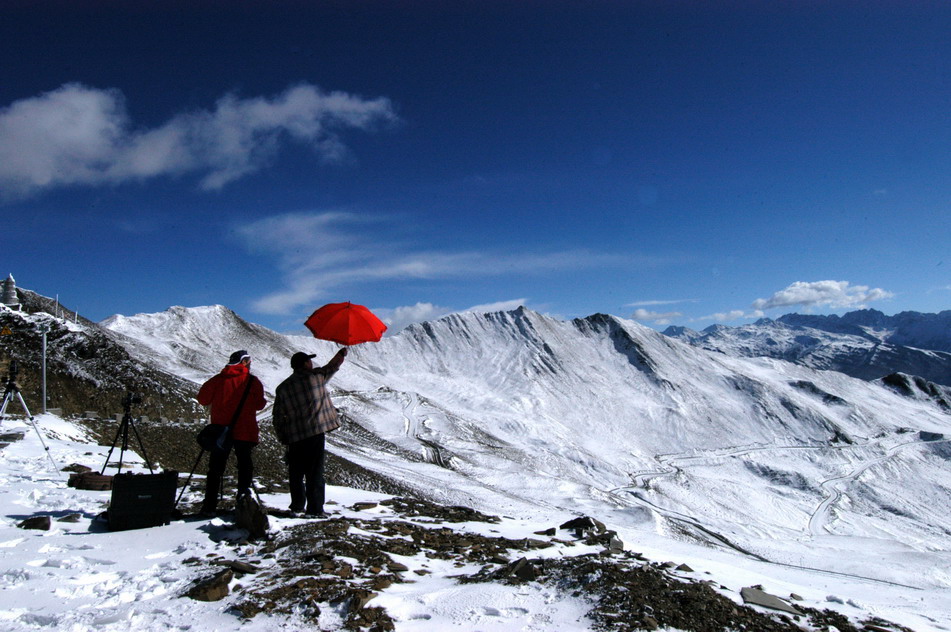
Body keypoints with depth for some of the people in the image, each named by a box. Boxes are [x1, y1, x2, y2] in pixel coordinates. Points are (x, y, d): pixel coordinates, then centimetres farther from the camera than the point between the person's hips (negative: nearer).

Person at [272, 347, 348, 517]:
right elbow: (332, 366, 17)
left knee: (296, 472, 15)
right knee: (314, 472, 0)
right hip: (316, 432, -3)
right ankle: (315, 508, 1)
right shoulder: (316, 376, -3)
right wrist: (342, 353, 35)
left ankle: (297, 506, 20)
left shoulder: (282, 388, 5)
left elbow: (278, 417, 7)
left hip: (295, 437, 3)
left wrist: (283, 438, 16)